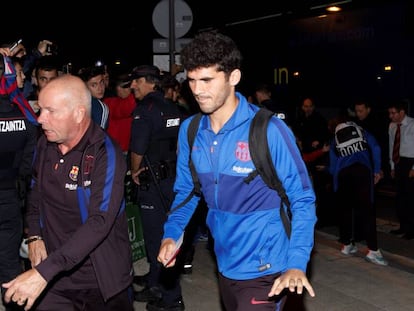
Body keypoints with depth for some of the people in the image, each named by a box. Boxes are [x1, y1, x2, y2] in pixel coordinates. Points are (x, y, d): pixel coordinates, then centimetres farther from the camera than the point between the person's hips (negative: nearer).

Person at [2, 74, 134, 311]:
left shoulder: (105, 154, -21)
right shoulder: (45, 144, -1)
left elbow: (100, 222, -29)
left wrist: (43, 272, -35)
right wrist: (34, 236, 0)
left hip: (102, 277, -4)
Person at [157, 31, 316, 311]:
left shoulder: (269, 131, -19)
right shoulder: (189, 130, -3)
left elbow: (302, 199, -13)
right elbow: (186, 191, 9)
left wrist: (296, 264, -24)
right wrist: (172, 234, -7)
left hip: (265, 271, -6)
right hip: (226, 266, 6)